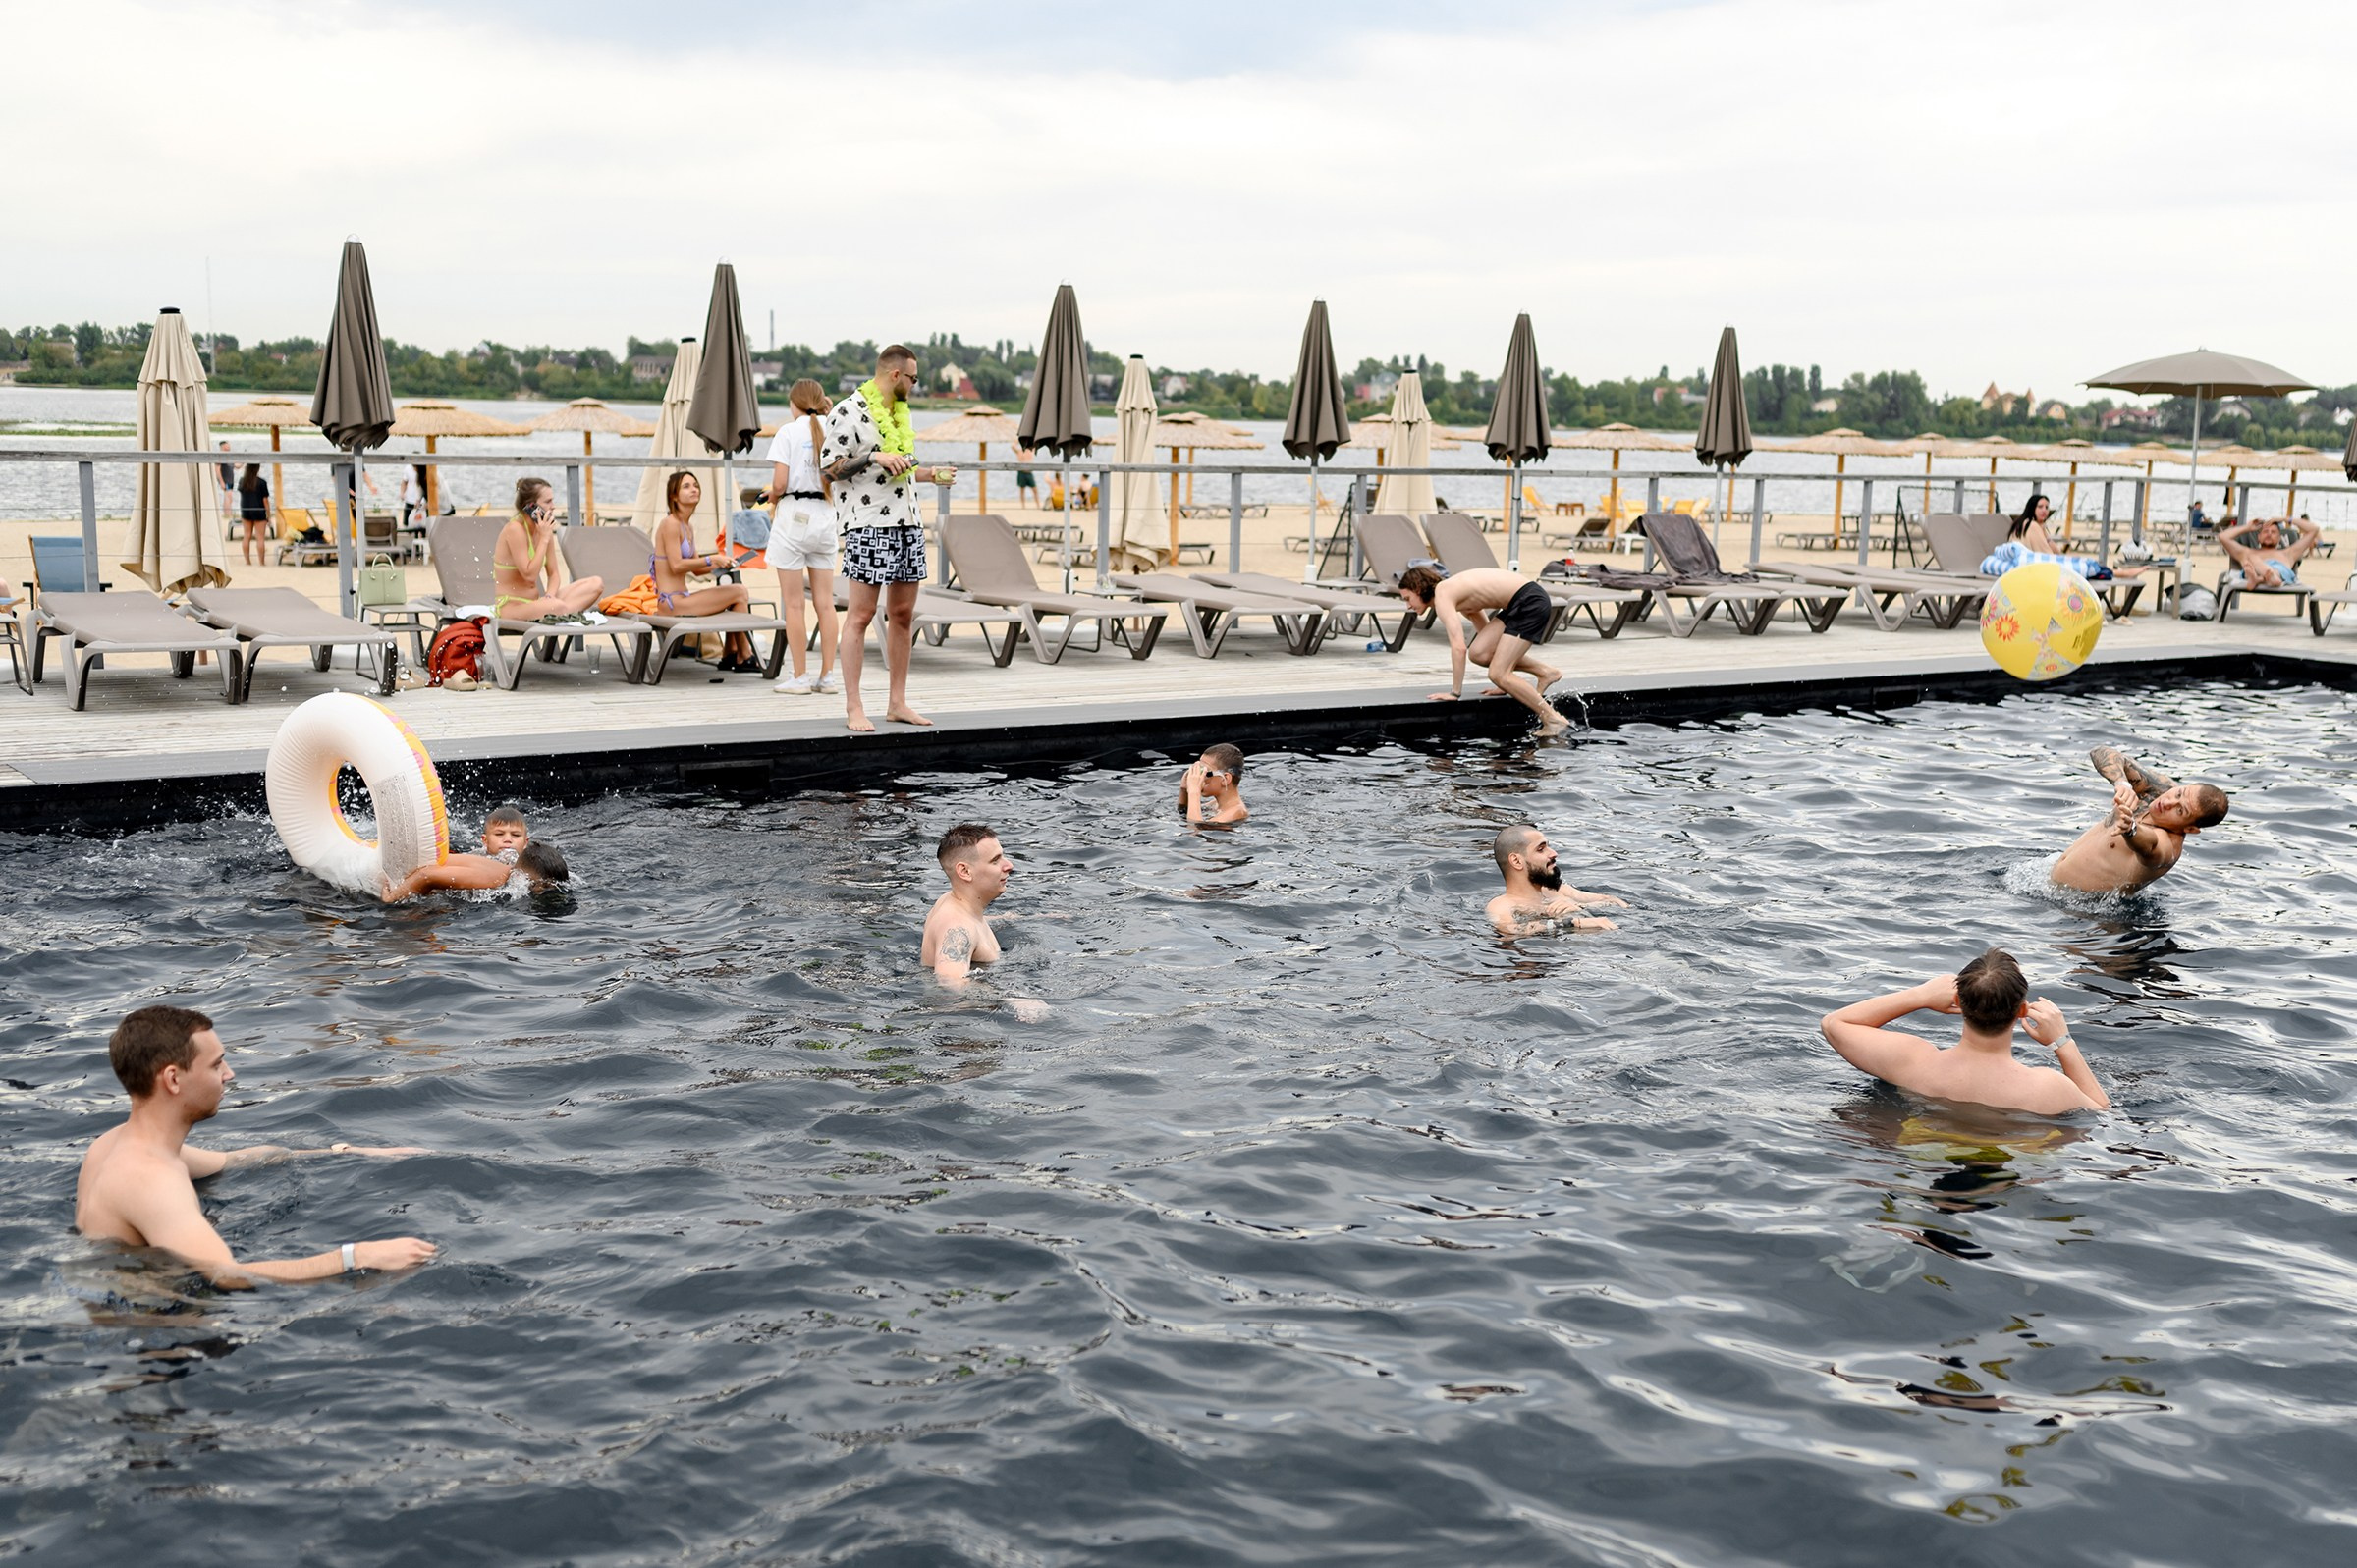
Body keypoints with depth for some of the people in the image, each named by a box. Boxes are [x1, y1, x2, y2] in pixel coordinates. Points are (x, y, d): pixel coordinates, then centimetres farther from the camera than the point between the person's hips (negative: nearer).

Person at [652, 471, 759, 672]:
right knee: (739, 593, -11)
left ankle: (729, 656, 8)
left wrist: (719, 564, 1)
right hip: (672, 601, -9)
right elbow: (676, 565, -20)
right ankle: (744, 658, -2)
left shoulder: (688, 526, 17)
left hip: (681, 597, 9)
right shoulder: (670, 524, -11)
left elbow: (696, 568, 18)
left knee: (741, 590, 8)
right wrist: (711, 559, -20)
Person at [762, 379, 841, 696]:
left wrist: (772, 501, 8)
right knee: (824, 602, 7)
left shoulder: (788, 431, -7)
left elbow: (779, 483, -13)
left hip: (794, 515, -4)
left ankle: (800, 677, 2)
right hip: (825, 516, 4)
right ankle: (828, 675, 8)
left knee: (793, 603, 1)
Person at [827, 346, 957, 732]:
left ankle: (897, 703, 15)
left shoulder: (899, 411, 19)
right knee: (861, 614, -7)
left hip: (908, 523, 8)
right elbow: (830, 468, -10)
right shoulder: (849, 411, -6)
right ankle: (853, 708, -5)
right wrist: (875, 457, -18)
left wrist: (930, 475, 18)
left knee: (903, 614, 8)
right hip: (868, 525, -8)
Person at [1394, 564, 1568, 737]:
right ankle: (1545, 672, 14)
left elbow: (1459, 647, -18)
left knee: (1497, 675, -8)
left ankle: (1553, 720, -3)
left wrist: (1455, 692, -11)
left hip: (1531, 603, -9)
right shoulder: (1455, 593, 19)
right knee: (1479, 653, 4)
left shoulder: (1442, 595, -9)